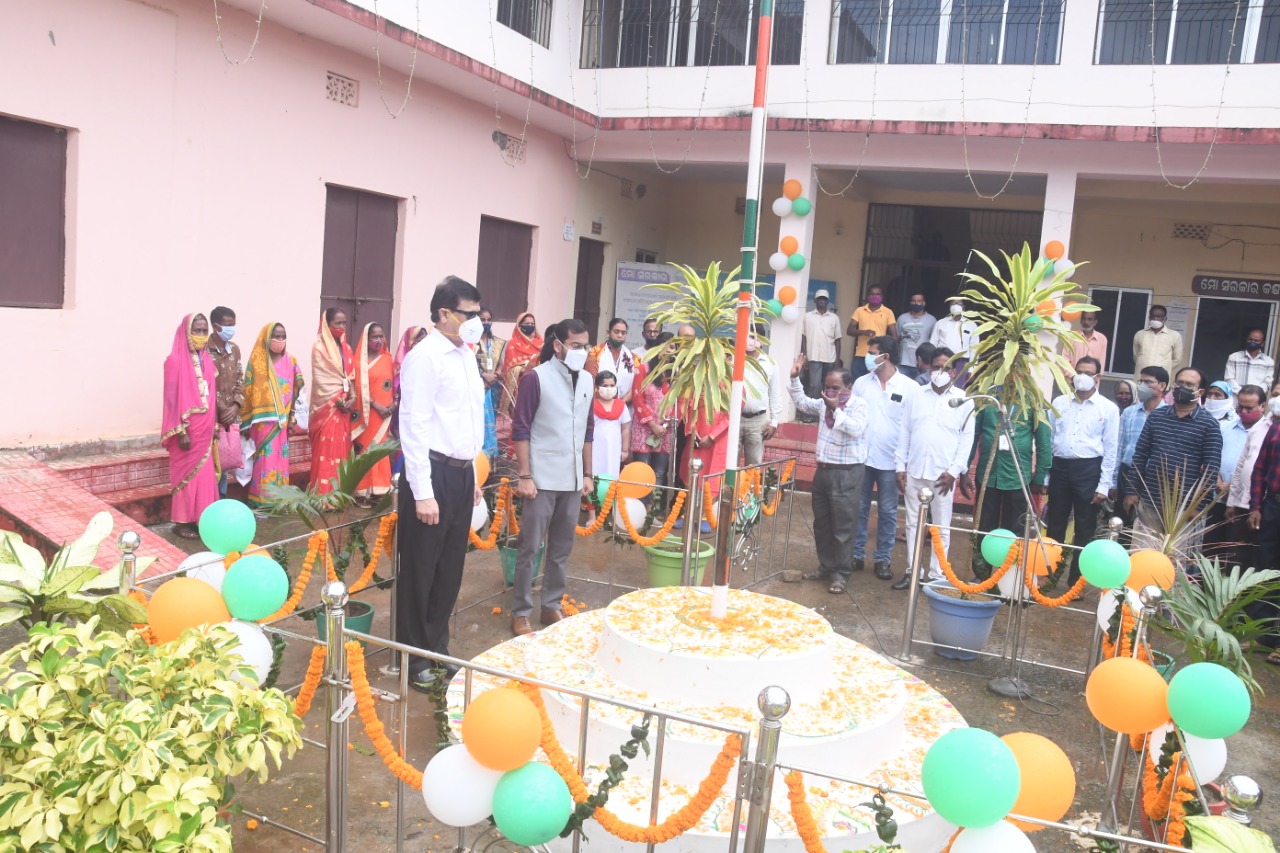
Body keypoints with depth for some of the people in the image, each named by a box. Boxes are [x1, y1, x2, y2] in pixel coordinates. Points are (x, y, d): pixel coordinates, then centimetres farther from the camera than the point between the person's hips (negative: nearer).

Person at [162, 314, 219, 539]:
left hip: (205, 428, 6)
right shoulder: (175, 360, -12)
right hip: (187, 428, -6)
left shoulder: (207, 360, 9)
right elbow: (172, 399, -14)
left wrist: (213, 426, 14)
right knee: (186, 474, 2)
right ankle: (182, 521, 12)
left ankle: (200, 519, 19)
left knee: (204, 475, 10)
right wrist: (181, 431, -17)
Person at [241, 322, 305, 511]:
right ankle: (261, 501, 1)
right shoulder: (257, 361, -2)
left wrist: (293, 419, 5)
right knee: (265, 459, -4)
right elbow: (248, 392, -2)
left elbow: (297, 392, 9)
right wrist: (246, 422, -4)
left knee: (280, 458, 8)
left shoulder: (290, 361, 7)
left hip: (282, 420, 3)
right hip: (263, 419, -3)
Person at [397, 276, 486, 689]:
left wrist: (472, 474, 16)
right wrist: (422, 493, -19)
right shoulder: (425, 356, -13)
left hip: (462, 473, 8)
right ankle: (414, 658, 20)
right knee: (420, 571, 5)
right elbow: (414, 427, -17)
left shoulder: (467, 356, 12)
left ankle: (437, 647, 31)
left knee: (450, 569, 16)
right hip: (433, 472, -8)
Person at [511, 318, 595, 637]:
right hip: (542, 478, -5)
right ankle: (521, 612, 13)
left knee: (562, 548, 13)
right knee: (530, 547, 3)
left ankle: (552, 605, 26)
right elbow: (521, 429, -9)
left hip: (572, 479, 6)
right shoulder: (536, 378, -9)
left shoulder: (587, 380, 8)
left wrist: (587, 474, 13)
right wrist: (524, 475, -13)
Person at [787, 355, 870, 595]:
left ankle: (841, 573, 6)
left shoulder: (860, 405, -9)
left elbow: (855, 429, -24)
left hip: (846, 474, -7)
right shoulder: (824, 404, 11)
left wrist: (837, 410, -24)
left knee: (843, 526, -2)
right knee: (821, 523, 15)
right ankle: (826, 566, 28)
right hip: (823, 470, 8)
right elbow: (802, 403, 23)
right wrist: (795, 379, 13)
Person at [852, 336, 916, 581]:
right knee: (859, 508, 9)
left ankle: (882, 559, 18)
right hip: (861, 457, 2)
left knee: (887, 512, 7)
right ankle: (856, 555, 20)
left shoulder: (909, 387, -6)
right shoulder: (861, 383, 3)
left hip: (891, 460, -2)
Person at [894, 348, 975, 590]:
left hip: (943, 474, -3)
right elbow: (905, 433, 7)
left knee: (941, 527, 5)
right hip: (914, 471, 3)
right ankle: (912, 570, 20)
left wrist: (954, 471, -10)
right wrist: (900, 466, 2)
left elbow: (967, 438, -3)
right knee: (913, 523, 10)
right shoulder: (916, 396, 6)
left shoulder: (963, 400, -1)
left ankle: (936, 574, 13)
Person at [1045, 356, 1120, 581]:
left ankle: (1076, 580, 15)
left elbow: (1111, 449, -1)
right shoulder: (1059, 402, 7)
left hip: (1089, 469, -2)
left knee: (1084, 529, 6)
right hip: (1060, 467, 2)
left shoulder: (1109, 408, 0)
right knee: (1054, 525, 10)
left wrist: (1104, 485, -6)